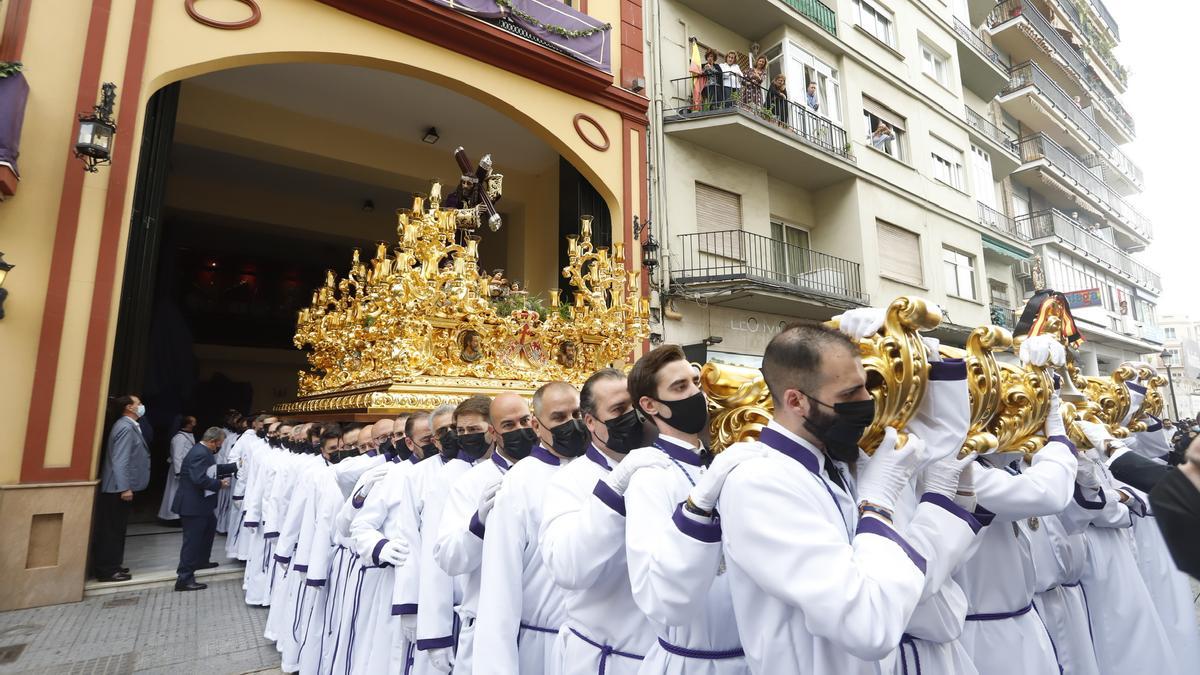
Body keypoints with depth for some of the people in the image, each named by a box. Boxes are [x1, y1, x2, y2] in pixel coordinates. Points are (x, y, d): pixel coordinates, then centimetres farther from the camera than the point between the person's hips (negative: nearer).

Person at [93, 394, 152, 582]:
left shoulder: (130, 426, 13)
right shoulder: (125, 427, -17)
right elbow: (120, 460, -22)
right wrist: (125, 488, -23)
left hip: (120, 487, 10)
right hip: (118, 489, -10)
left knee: (116, 529, 16)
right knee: (112, 530, -1)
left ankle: (111, 566, 24)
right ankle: (107, 571, 6)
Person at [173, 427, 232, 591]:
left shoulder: (203, 451, 8)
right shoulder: (200, 454, -25)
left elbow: (214, 470, 16)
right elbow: (200, 479, -32)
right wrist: (219, 484, -19)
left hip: (199, 503, 11)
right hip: (193, 505, -11)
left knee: (209, 528, 26)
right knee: (192, 539, -4)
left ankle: (201, 561, 43)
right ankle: (184, 578, 3)